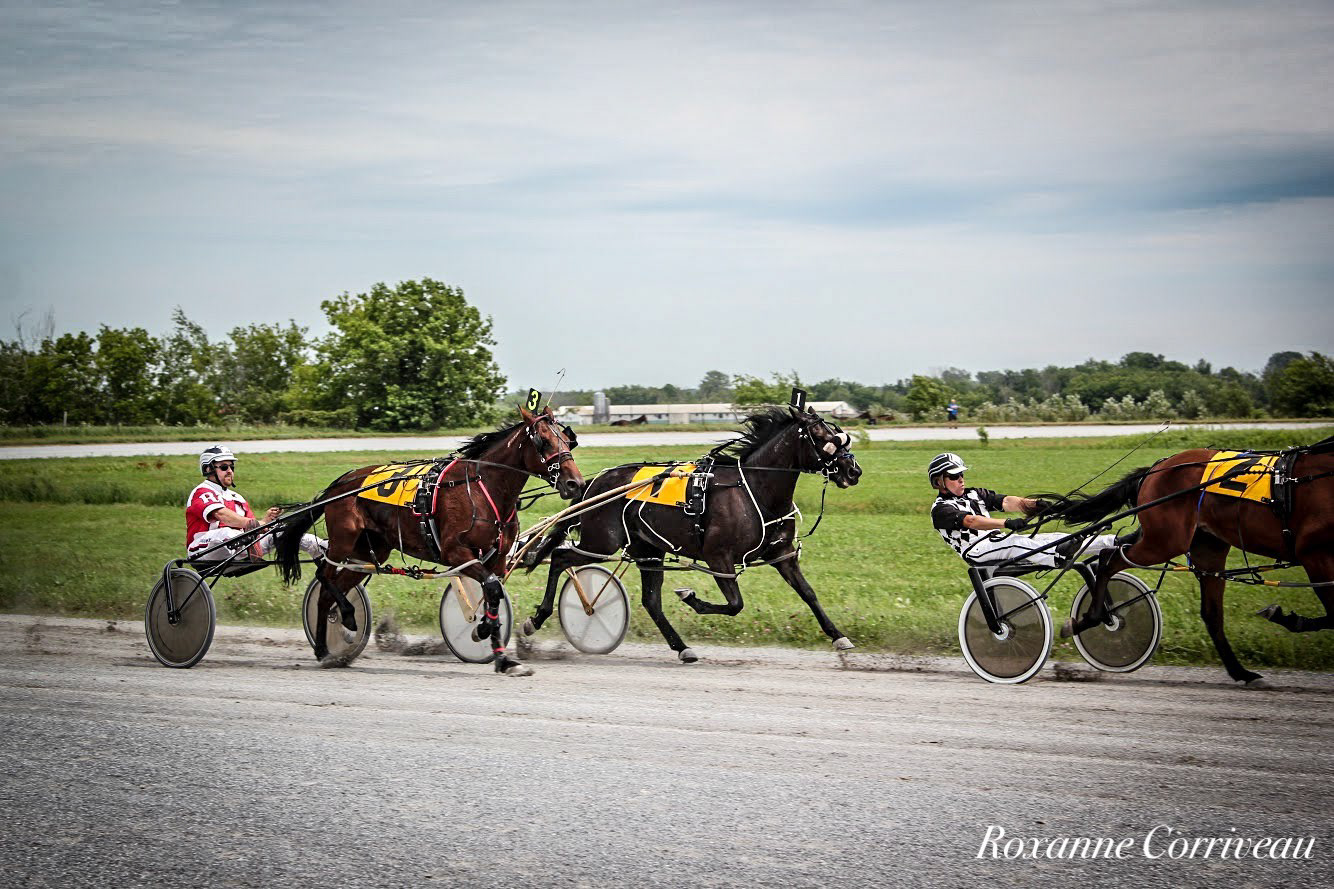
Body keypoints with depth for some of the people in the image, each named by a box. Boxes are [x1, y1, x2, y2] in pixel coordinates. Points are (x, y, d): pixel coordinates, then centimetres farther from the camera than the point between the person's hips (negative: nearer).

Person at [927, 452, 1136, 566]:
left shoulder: (975, 494, 23)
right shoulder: (941, 509, -1)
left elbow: (1006, 502, 6)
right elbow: (970, 521, -19)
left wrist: (1034, 504, -13)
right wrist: (1007, 524, -33)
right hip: (978, 551, -7)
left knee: (1053, 539, -10)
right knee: (1014, 543, -36)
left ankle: (1117, 542, -19)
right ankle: (1057, 557, -65)